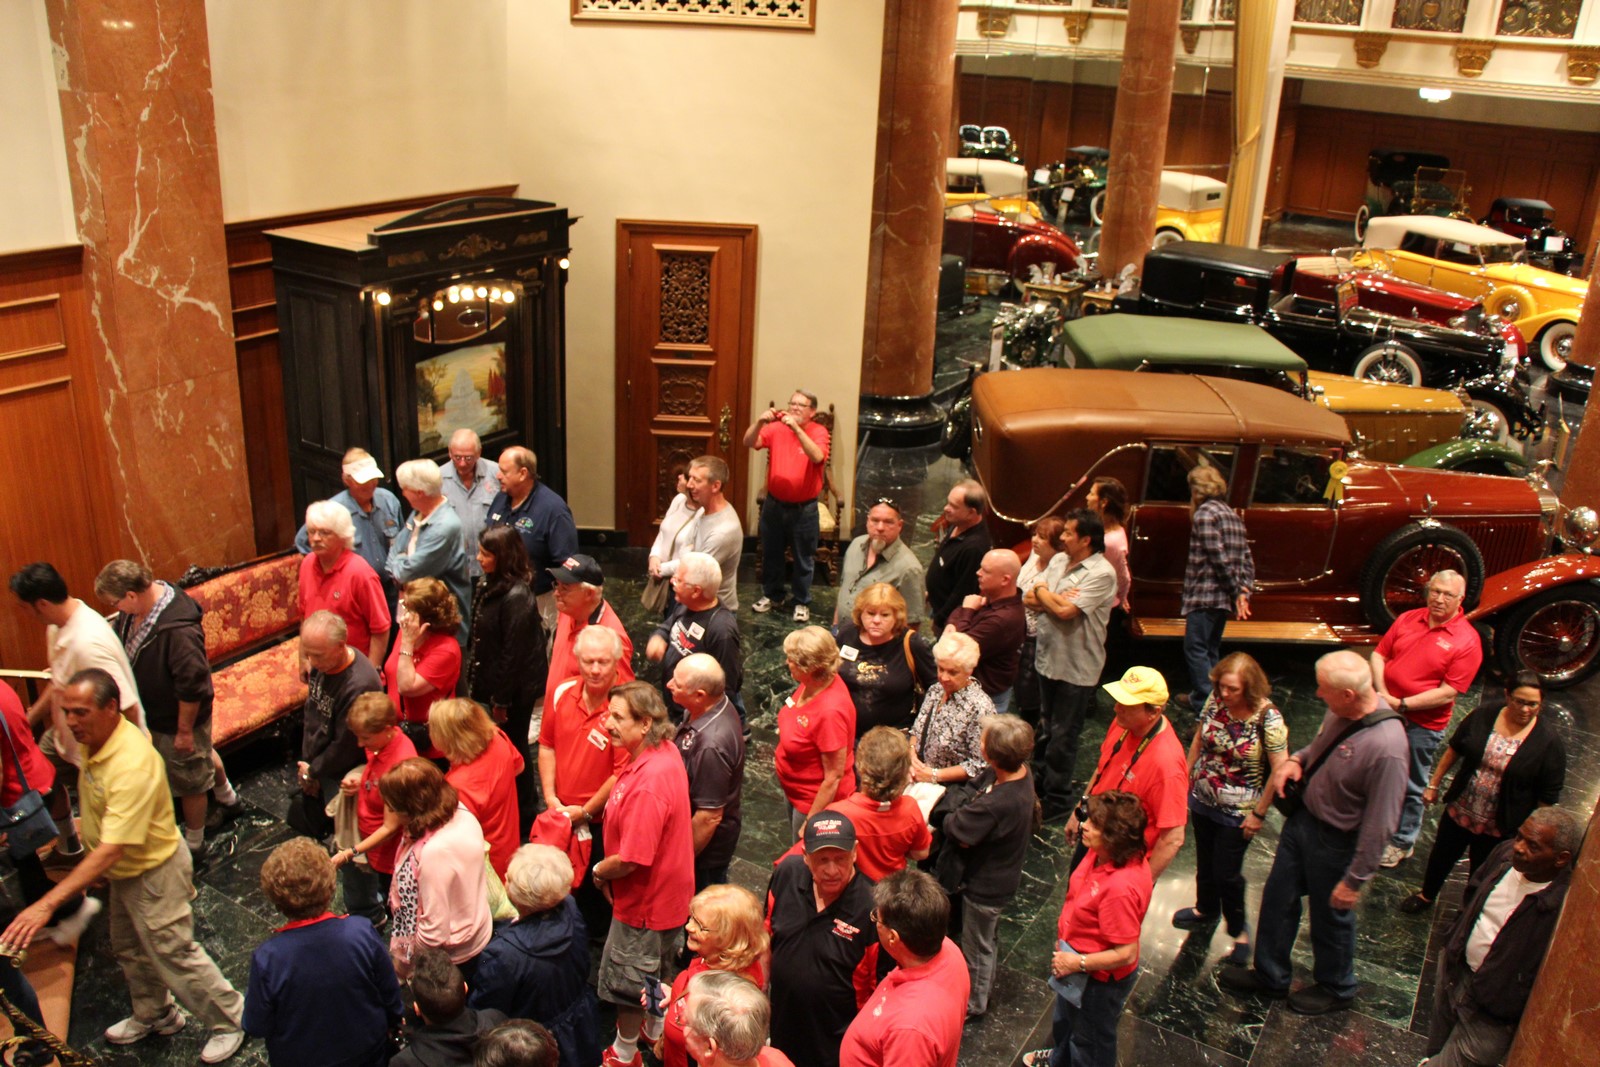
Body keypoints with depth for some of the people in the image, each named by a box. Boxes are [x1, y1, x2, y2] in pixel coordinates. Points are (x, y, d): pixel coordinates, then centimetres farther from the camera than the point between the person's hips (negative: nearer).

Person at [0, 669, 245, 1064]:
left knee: (174, 955, 6)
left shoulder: (132, 764, -37)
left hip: (154, 872, -9)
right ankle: (154, 1016, 48)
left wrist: (48, 903, -40)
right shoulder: (95, 741, -8)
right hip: (124, 870, 9)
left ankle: (230, 1020, 26)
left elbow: (111, 850, -38)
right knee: (129, 949, 25)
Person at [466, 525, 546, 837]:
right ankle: (516, 810, 37)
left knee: (514, 750, 7)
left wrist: (501, 699, -18)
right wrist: (476, 680, 12)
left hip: (516, 690, -8)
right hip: (497, 684, 8)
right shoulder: (487, 586, 2)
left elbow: (514, 653, -23)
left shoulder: (516, 597, -26)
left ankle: (524, 820, 23)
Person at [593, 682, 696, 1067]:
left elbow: (630, 861, -31)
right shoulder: (664, 750, -7)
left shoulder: (648, 784, -37)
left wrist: (599, 872, -11)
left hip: (644, 900, -9)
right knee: (653, 975, 29)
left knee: (626, 981, 14)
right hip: (665, 891, 9)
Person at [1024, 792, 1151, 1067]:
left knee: (1090, 1040, 21)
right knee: (1064, 1020, 36)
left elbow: (1126, 953, -34)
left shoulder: (1121, 887, -41)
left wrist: (1077, 962, -26)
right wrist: (1065, 935, 9)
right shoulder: (1100, 853, -16)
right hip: (1074, 957, 9)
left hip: (1099, 977, -9)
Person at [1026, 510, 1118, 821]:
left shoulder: (1101, 573, -19)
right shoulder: (1061, 562, 6)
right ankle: (1043, 783, 37)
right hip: (1048, 658, 8)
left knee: (1062, 737, 4)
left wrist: (1043, 591, -8)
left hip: (1076, 668, -8)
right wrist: (1055, 598, -16)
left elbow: (1066, 610, -26)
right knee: (1047, 729, 21)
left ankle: (1056, 800, 17)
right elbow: (1029, 599, 3)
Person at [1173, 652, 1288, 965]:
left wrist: (1258, 814, -13)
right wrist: (1185, 783, 9)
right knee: (1205, 861, 23)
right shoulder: (1215, 700, -9)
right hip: (1203, 800, 5)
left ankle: (1238, 930, 30)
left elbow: (1280, 771, -18)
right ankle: (1206, 909, 48)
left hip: (1237, 812, -5)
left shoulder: (1268, 719, -24)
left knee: (1227, 873, 6)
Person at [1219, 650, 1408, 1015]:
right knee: (1278, 899, 22)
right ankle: (1270, 975, 45)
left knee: (1331, 916, 18)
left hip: (1335, 841, -7)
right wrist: (1297, 759, -8)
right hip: (1302, 817, 8)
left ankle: (1336, 988, 47)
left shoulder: (1385, 747, -35)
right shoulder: (1340, 711, -11)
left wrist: (1355, 879, -19)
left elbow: (1380, 824, -27)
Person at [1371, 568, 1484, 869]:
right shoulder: (1407, 619, 2)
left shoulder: (1467, 640, -14)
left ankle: (1402, 843, 27)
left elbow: (1448, 692, -17)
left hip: (1423, 724, -5)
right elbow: (1379, 654, 6)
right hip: (1384, 711, 5)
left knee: (1411, 787, 10)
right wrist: (1382, 692, -10)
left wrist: (1402, 704, -20)